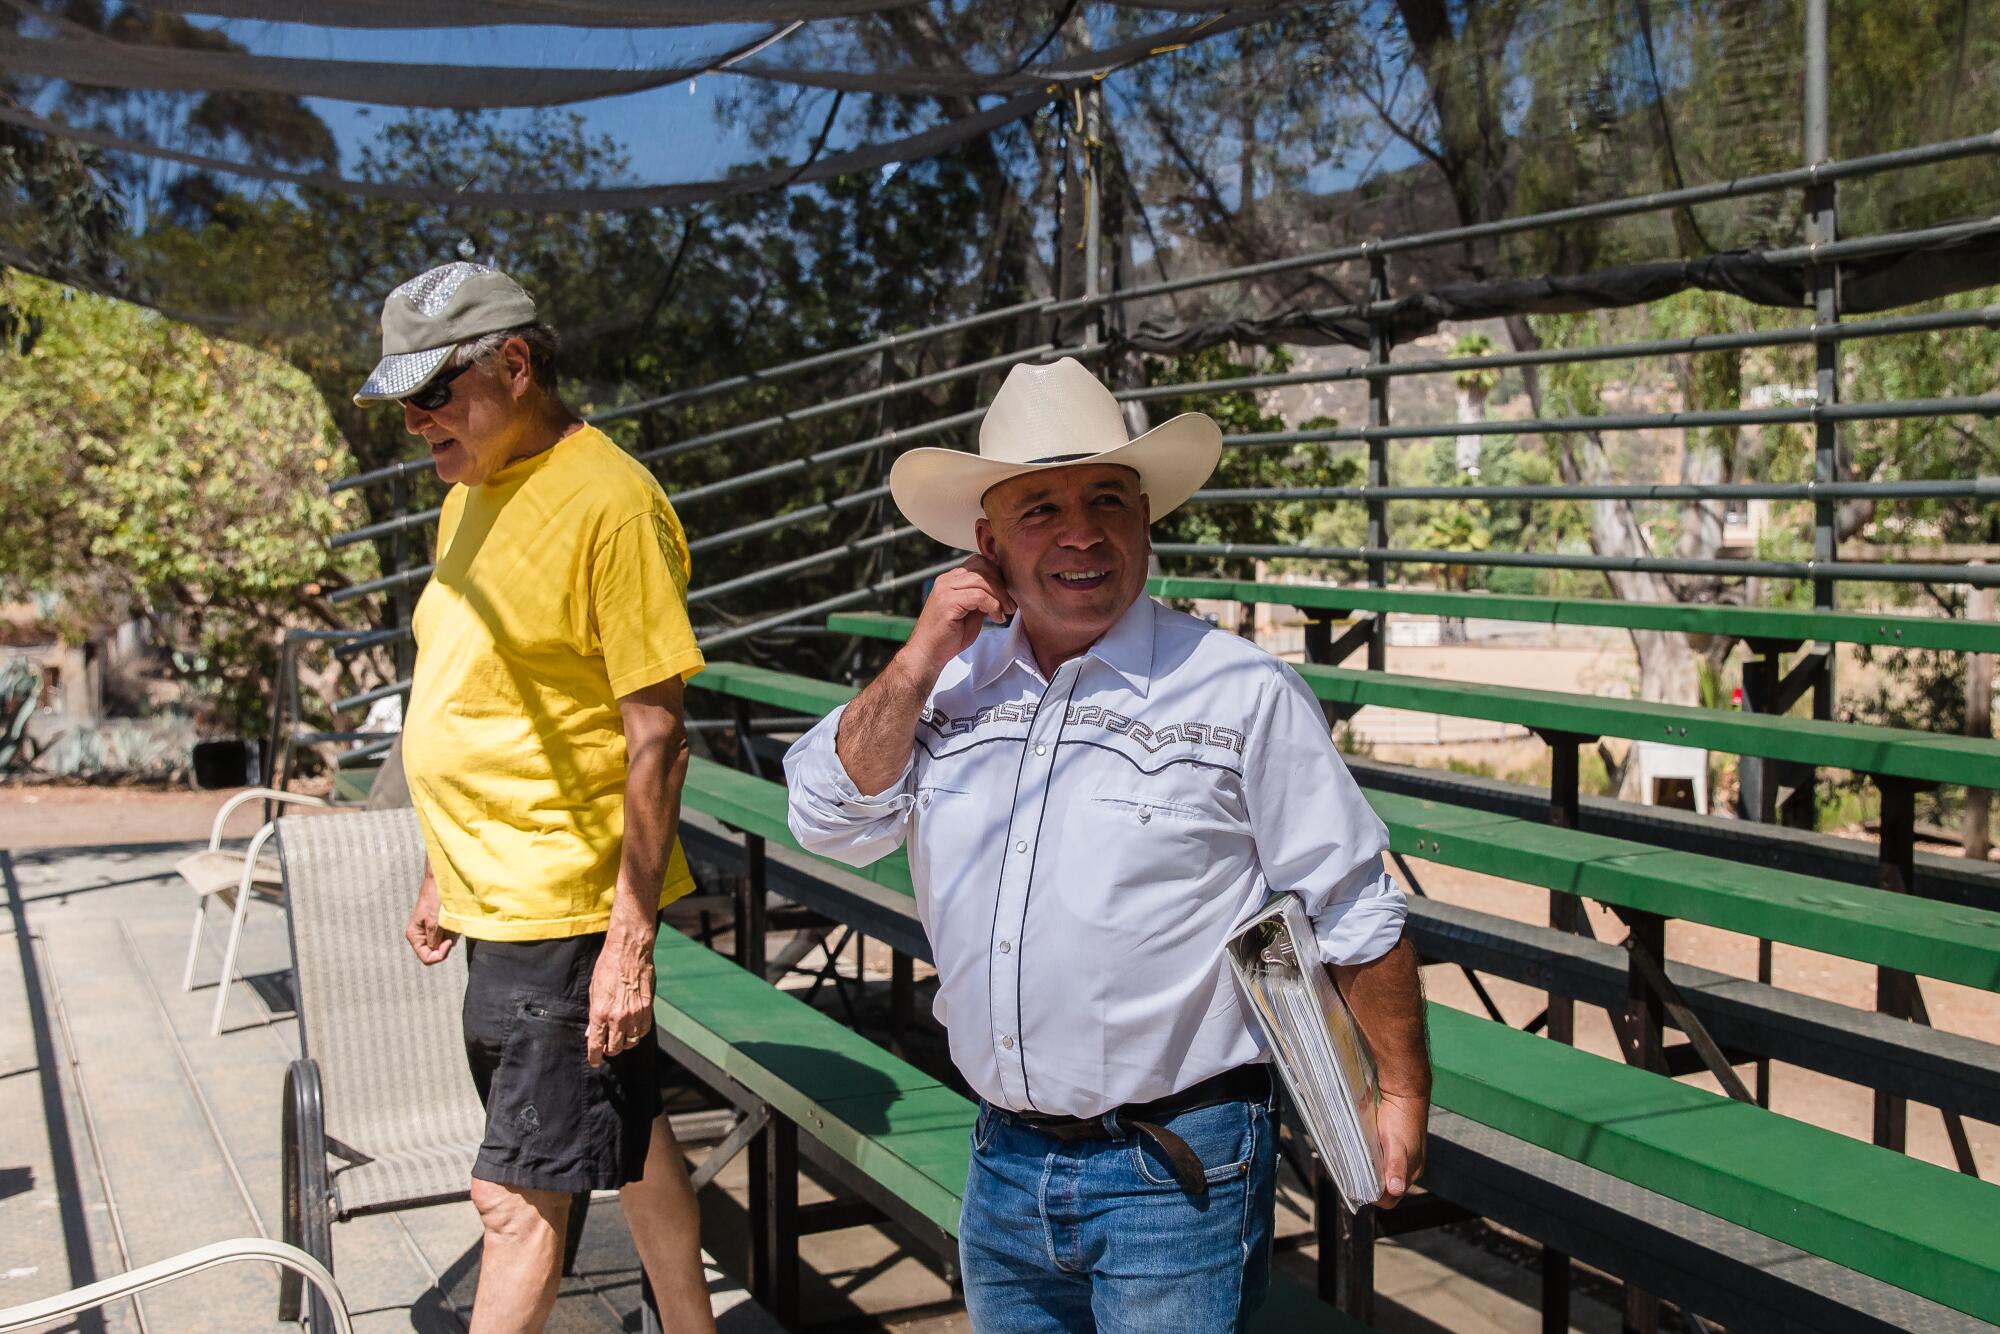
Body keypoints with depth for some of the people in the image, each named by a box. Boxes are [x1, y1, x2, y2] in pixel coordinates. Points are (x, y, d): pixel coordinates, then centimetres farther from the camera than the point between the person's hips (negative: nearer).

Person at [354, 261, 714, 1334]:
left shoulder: (608, 501, -18)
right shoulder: (468, 499, 10)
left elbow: (655, 735, -20)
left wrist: (630, 939, -21)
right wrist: (442, 873, 20)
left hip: (564, 911, -9)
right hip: (497, 897, 9)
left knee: (516, 1192, -2)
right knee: (627, 1138, 20)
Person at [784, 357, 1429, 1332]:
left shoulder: (1244, 693, -9)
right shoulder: (952, 684, 6)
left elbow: (1352, 912, -5)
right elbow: (829, 821, -1)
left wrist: (1403, 1095, -3)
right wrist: (920, 661, -8)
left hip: (1175, 1175, -5)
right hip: (1002, 1166, 5)